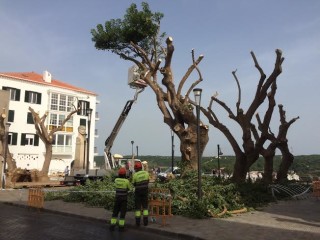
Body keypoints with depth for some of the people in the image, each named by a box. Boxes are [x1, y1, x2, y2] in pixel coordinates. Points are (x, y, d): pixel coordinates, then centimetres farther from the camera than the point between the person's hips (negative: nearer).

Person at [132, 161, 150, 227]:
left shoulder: (135, 175, -13)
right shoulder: (146, 173, -3)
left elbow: (134, 184, -1)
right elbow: (147, 181, 7)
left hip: (138, 192, -2)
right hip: (145, 191, 3)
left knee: (138, 206, 7)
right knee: (145, 206, 10)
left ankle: (138, 222, 7)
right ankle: (145, 222, 8)